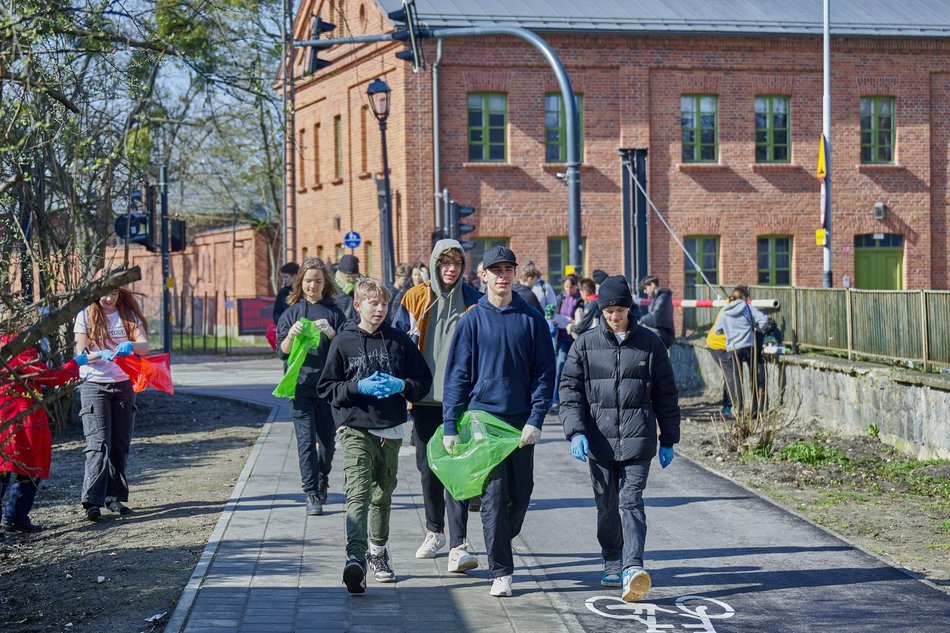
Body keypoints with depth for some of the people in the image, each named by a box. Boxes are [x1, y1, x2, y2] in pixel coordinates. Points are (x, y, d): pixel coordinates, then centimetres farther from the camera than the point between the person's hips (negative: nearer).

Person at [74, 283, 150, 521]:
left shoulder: (128, 315, 6)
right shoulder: (86, 316, 0)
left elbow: (145, 346, -5)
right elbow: (81, 354, -6)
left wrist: (130, 345, -28)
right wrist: (102, 354, -26)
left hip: (124, 385, 3)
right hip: (94, 385, -3)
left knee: (120, 444, 6)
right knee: (98, 443, -13)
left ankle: (115, 497, 15)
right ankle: (92, 501, -17)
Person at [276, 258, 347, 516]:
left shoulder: (334, 312, 6)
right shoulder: (292, 311, 5)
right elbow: (282, 352, -1)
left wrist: (330, 333, -19)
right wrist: (291, 335, -21)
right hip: (301, 386, -1)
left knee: (328, 439, 10)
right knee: (306, 441, -7)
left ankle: (321, 483, 32)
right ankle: (312, 494, -3)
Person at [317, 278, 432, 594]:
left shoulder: (399, 340, 6)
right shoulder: (343, 342, 1)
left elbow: (424, 380, 9)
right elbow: (326, 387, 2)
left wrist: (400, 386, -10)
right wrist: (359, 387, -13)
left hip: (390, 430, 3)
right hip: (355, 429, -3)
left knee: (383, 494, 16)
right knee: (358, 494, -18)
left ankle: (377, 551, 35)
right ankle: (355, 559, -28)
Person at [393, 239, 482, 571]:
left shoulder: (473, 302, 1)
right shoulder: (415, 299, 5)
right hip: (424, 397, 3)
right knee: (428, 468, 13)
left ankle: (459, 544, -14)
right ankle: (435, 531, 33)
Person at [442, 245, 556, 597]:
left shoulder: (531, 319, 4)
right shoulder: (472, 320, 2)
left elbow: (544, 371, 3)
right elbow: (457, 374, 2)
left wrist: (536, 419, -7)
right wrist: (450, 426, -4)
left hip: (522, 422, 2)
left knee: (521, 493, 9)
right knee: (493, 495, -5)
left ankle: (500, 545, 35)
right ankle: (500, 572, 0)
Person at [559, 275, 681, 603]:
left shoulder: (650, 343, 4)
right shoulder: (585, 344, 5)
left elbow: (665, 394, 10)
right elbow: (569, 388, 4)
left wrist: (668, 440, 10)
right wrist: (575, 431, -8)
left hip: (637, 439, -2)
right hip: (599, 440, 2)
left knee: (631, 501, -13)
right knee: (606, 505, 10)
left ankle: (633, 568, -20)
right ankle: (613, 564, 26)